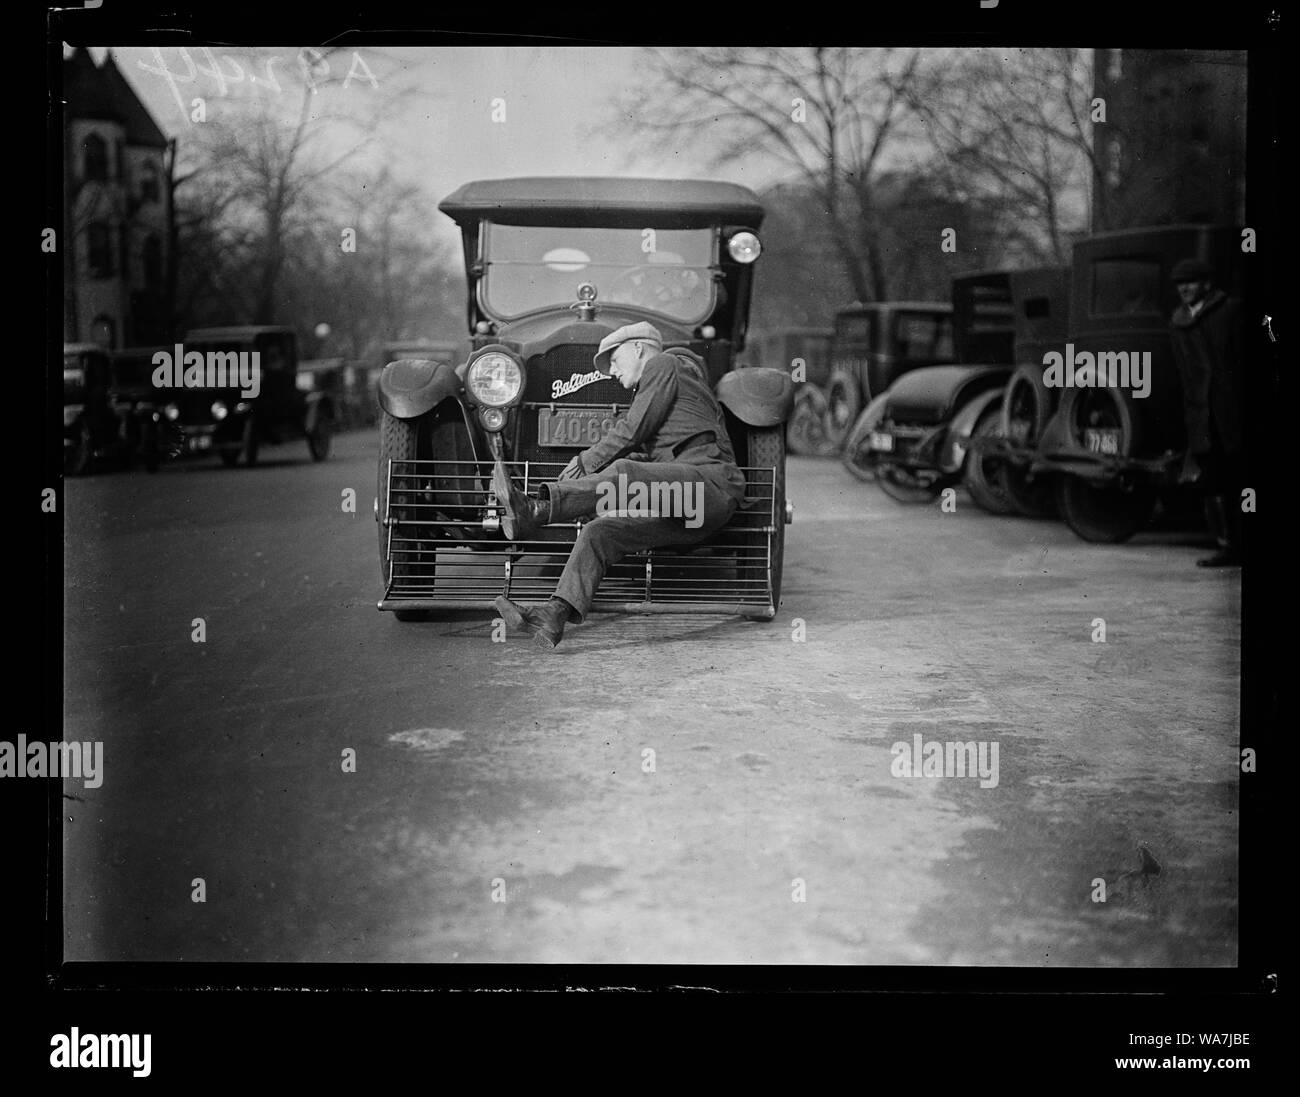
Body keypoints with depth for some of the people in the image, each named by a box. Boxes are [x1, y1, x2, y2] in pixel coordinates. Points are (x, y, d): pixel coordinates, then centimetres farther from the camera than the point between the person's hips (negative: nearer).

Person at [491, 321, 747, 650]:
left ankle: (535, 509, -50)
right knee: (598, 532, -10)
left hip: (712, 479, -8)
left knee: (624, 474, -33)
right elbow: (640, 447, 29)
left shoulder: (662, 364, 8)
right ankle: (556, 614, -23)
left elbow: (632, 431, -3)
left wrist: (584, 464, 2)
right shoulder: (651, 390, 36)